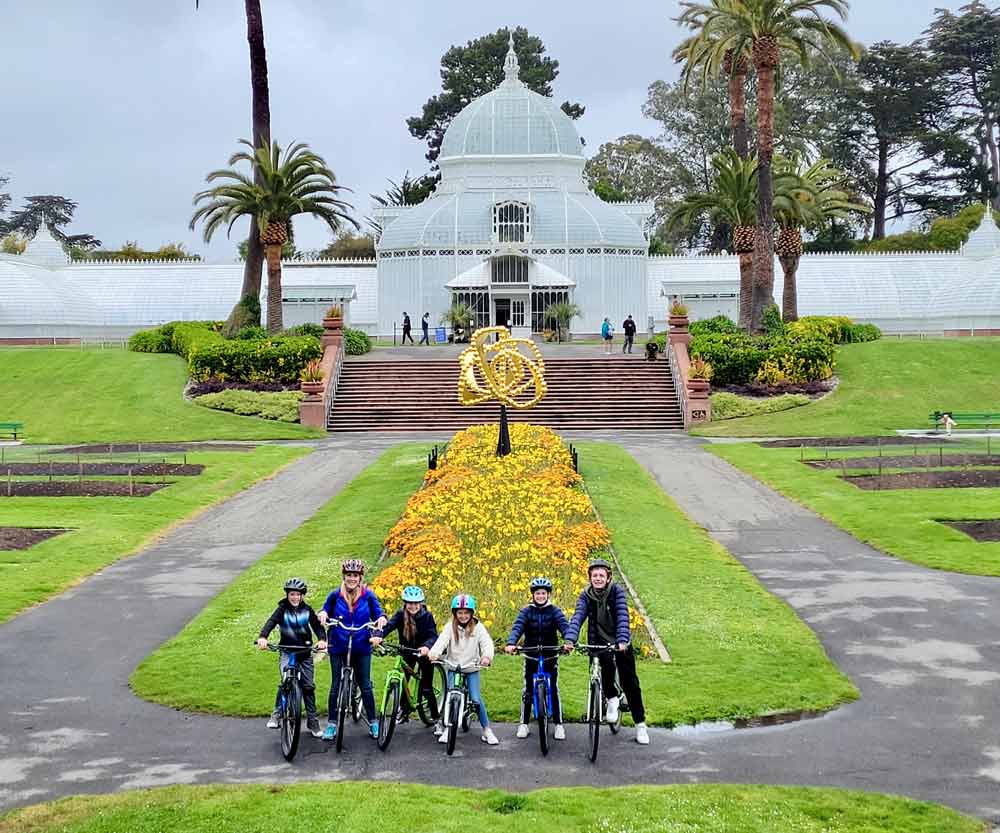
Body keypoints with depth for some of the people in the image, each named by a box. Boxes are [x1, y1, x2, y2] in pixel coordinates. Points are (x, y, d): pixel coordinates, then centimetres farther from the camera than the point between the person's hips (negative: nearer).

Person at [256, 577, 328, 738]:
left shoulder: (307, 610, 2)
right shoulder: (282, 609, -5)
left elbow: (317, 625, -8)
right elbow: (271, 622, -21)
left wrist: (322, 639, -29)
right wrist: (262, 637, -41)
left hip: (305, 652, 2)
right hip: (287, 651, -2)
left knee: (309, 686, 3)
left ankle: (312, 721, 13)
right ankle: (276, 714, -12)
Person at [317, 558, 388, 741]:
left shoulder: (368, 596, -1)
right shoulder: (335, 595, -1)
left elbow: (378, 613, -1)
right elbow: (325, 610, 5)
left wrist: (381, 618, -23)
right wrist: (323, 614, -18)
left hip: (362, 648, 0)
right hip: (338, 647, 0)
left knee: (365, 685, 7)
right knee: (336, 685, 5)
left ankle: (373, 722, 18)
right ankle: (331, 723, 13)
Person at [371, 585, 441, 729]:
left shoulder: (427, 616, -17)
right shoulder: (401, 615, -14)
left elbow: (433, 635, -24)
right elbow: (389, 625, -29)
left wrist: (427, 646, -46)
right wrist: (378, 635, -50)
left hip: (423, 653, -3)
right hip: (407, 653, 3)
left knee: (426, 689, -5)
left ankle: (437, 720, 7)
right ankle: (404, 711, 32)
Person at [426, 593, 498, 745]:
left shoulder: (478, 627, -5)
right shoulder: (450, 627, -5)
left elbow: (487, 643, -17)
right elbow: (442, 641, -21)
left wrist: (487, 656, -39)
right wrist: (433, 653, -42)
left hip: (472, 668, -1)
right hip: (453, 667, 1)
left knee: (476, 699, -11)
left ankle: (487, 730, 2)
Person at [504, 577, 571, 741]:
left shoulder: (554, 611, -5)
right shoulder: (526, 611, -4)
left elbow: (564, 626, -20)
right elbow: (517, 627, -19)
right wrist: (511, 643, -38)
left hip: (550, 657, -1)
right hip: (531, 657, 1)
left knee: (554, 690, -1)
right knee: (527, 691, 3)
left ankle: (558, 724, 9)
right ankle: (524, 724, 15)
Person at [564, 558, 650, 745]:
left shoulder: (617, 591, -13)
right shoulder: (586, 596, -7)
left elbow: (622, 615, -25)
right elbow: (578, 617, -20)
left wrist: (622, 640, -40)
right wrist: (570, 639, -37)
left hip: (620, 642, 0)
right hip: (598, 642, 1)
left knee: (630, 683, -3)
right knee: (606, 662, -32)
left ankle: (640, 724, 10)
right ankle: (612, 698, -6)